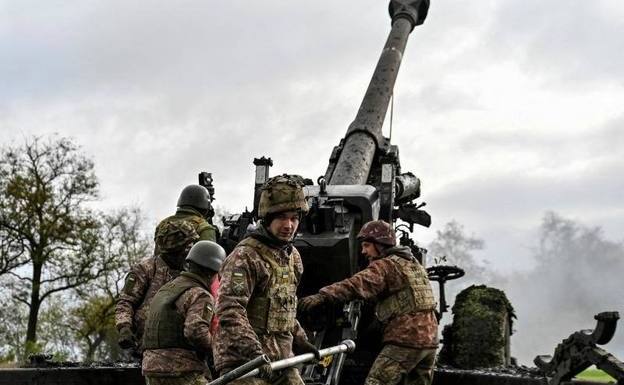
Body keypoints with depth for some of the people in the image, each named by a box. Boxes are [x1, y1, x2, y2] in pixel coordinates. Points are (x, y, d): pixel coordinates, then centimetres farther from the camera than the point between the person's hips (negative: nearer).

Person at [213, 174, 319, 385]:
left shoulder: (293, 256, 15)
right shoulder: (245, 256, -13)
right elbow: (230, 311, -24)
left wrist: (300, 341, 23)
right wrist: (253, 351, -34)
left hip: (281, 359, 8)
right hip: (243, 360, -8)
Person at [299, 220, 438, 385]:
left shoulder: (385, 265, -8)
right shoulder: (414, 263, 21)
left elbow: (358, 284, -24)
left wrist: (322, 296, -36)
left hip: (405, 341, -9)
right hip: (429, 339, 9)